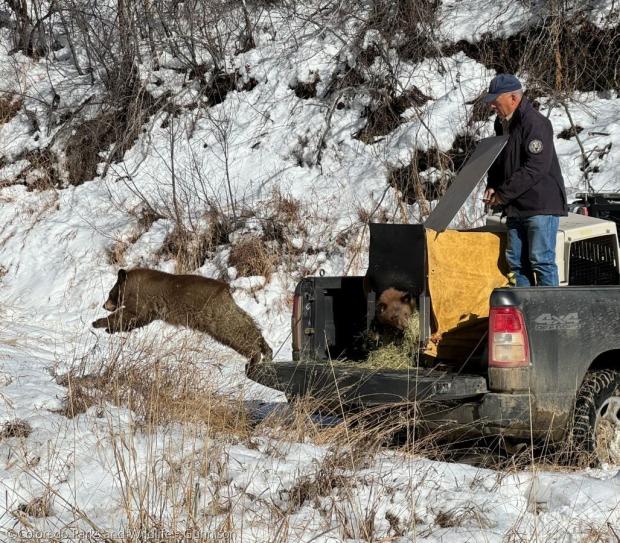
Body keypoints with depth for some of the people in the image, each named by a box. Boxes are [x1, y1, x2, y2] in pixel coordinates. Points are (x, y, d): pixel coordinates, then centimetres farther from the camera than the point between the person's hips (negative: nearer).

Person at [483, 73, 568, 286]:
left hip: (541, 205, -9)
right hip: (515, 206, 9)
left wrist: (503, 194, -19)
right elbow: (499, 162, 26)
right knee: (516, 261, 11)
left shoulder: (535, 123, -16)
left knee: (541, 260, -8)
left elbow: (535, 168, -23)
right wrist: (492, 187, 5)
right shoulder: (502, 124, 14)